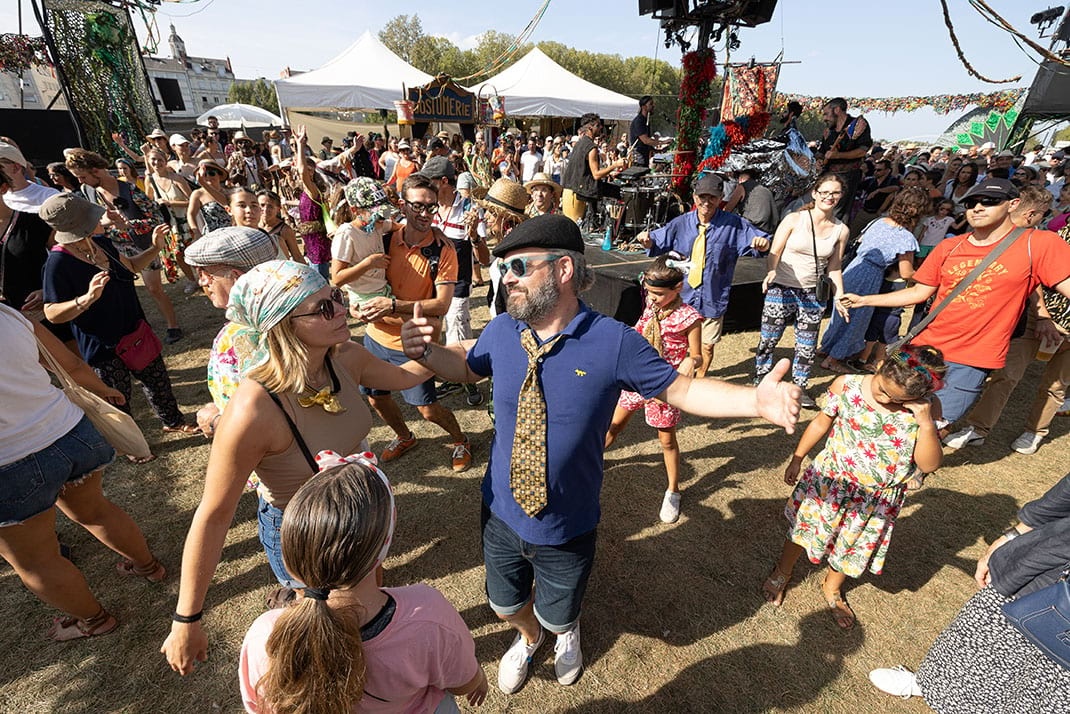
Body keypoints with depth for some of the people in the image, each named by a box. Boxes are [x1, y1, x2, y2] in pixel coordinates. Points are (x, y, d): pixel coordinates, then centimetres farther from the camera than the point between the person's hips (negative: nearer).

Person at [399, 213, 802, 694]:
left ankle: (566, 633, 66)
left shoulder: (614, 342, -22)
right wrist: (426, 351, -13)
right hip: (502, 512, 3)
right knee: (506, 605, 28)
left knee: (556, 615, 26)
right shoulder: (500, 331, -12)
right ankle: (528, 637, 67)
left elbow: (680, 389, -13)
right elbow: (466, 366, 8)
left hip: (567, 525, -3)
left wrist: (757, 399, -28)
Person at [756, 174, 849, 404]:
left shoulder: (841, 230, 5)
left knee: (807, 346, 10)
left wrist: (840, 297, 6)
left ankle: (800, 387, 29)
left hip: (813, 295, 3)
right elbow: (774, 253, -7)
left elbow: (834, 268, 12)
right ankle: (760, 381, 25)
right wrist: (771, 272, -27)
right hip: (781, 290, -3)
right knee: (768, 340, 4)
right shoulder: (794, 219, -5)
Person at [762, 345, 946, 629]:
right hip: (831, 481, -1)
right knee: (804, 528, 18)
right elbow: (821, 423, -5)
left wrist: (926, 423, -34)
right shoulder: (846, 386, -21)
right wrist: (796, 459, 3)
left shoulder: (926, 409, -19)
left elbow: (929, 465, -18)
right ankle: (782, 573, 48)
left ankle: (832, 589, 54)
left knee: (852, 547, 23)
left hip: (877, 499, 1)